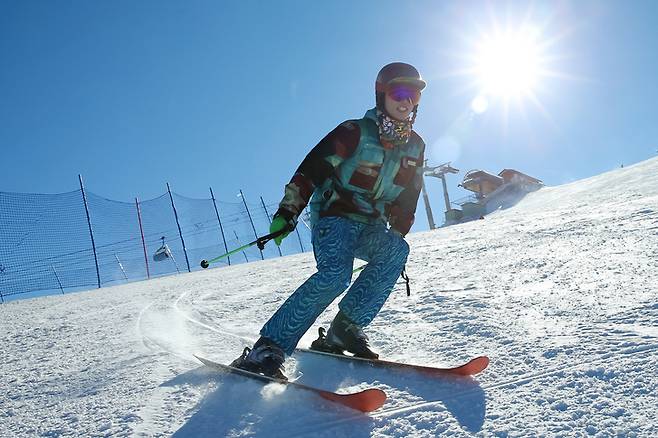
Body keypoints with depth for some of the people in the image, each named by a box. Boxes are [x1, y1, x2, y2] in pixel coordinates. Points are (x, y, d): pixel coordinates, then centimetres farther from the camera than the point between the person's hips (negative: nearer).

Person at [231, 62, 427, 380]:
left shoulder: (415, 146, 10)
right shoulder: (356, 132, -9)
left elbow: (408, 200, 20)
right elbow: (311, 168, -13)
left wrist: (397, 235, 16)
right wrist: (287, 212, -20)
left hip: (372, 227, 6)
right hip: (335, 217, -6)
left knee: (396, 251, -27)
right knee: (335, 274, -32)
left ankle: (346, 328, -19)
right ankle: (268, 348, -27)